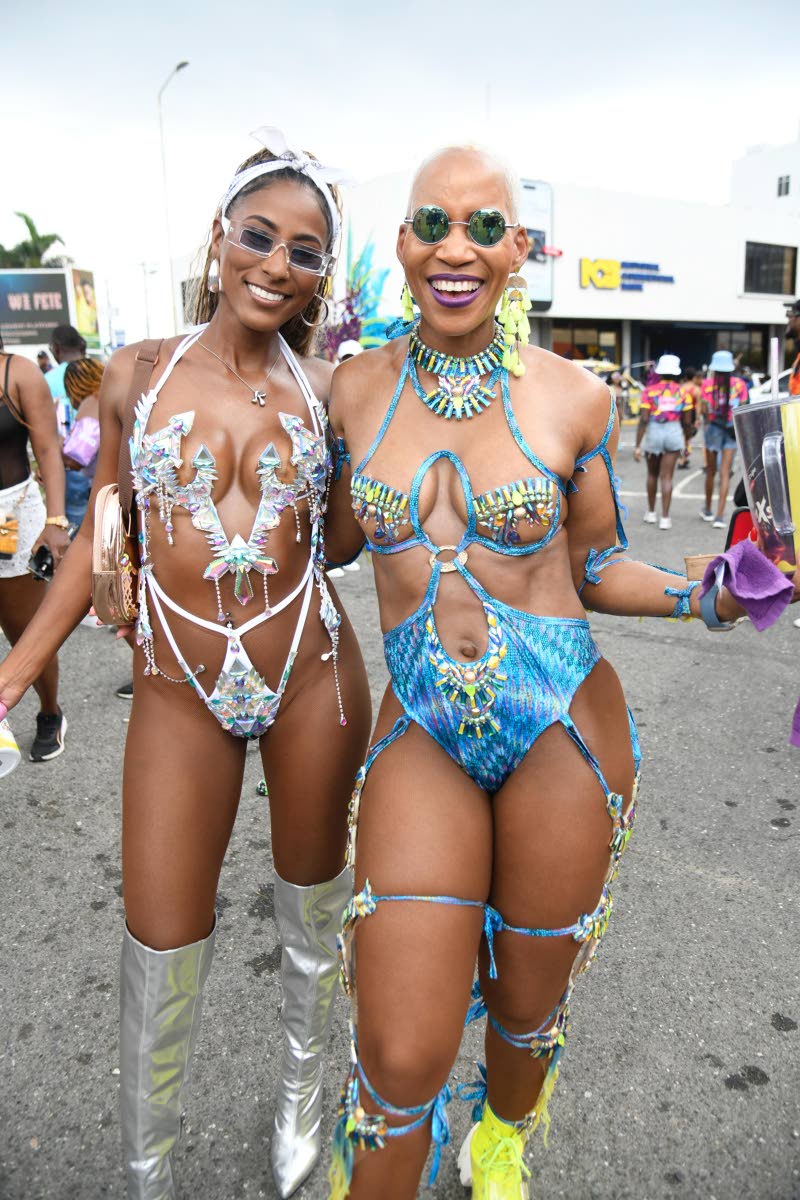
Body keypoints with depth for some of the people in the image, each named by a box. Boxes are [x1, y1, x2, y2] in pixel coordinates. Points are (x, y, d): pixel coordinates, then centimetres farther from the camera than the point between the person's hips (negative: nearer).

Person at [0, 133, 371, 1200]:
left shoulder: (325, 389, 1)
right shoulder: (139, 373, 2)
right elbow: (107, 529, 7)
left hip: (311, 676, 1)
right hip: (181, 691, 0)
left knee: (314, 908, 19)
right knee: (163, 947, 7)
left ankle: (302, 1100, 49)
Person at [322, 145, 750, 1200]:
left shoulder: (573, 398, -5)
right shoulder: (356, 388, 0)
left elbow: (598, 570, 3)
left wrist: (704, 596, -13)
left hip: (563, 728, 0)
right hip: (421, 734, 1)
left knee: (527, 1004, 21)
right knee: (401, 1059, -1)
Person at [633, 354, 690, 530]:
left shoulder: (649, 391, -3)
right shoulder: (682, 392, 2)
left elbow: (643, 420, -10)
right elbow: (686, 421, 3)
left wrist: (637, 445, -8)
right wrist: (686, 443, 17)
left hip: (653, 433, 0)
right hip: (674, 433, 0)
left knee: (652, 474, 18)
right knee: (667, 477, 2)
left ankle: (651, 512, 27)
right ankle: (665, 518, -2)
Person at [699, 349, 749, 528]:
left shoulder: (708, 383, -4)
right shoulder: (739, 383, -1)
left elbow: (704, 409, -8)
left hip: (714, 427, 0)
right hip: (733, 429, 0)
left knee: (711, 471, 15)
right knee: (725, 474, 0)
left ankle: (708, 510, 29)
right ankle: (720, 516, -5)